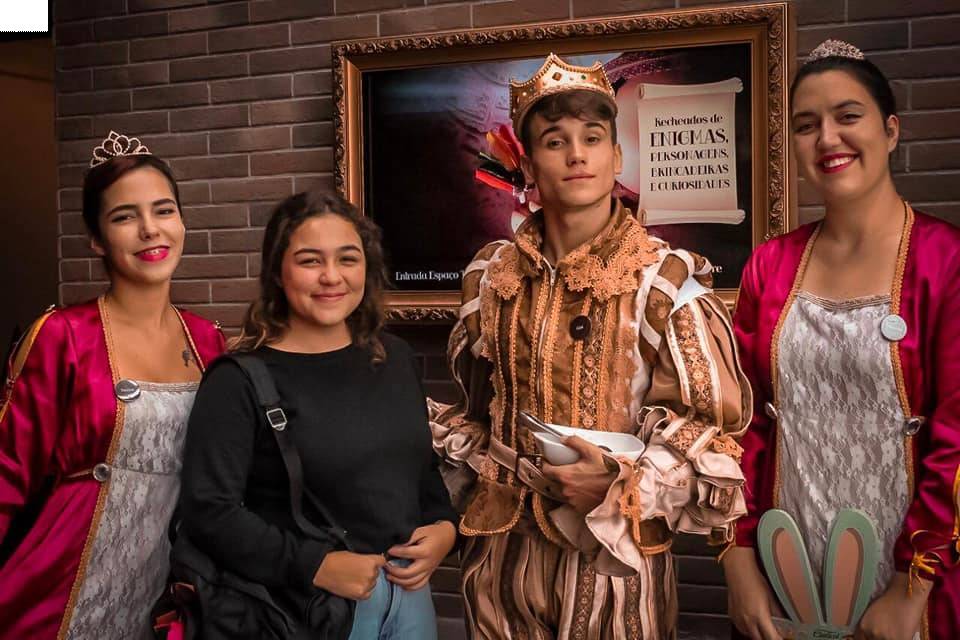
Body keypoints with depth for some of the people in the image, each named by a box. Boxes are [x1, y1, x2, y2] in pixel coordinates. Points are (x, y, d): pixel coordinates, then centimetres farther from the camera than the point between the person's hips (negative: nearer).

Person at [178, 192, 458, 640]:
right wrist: (316, 567, -22)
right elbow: (209, 512, -18)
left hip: (410, 591, 6)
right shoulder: (240, 381, -13)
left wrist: (445, 526, -3)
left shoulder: (394, 357, 6)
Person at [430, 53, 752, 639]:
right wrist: (478, 471, 9)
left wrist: (621, 485, -19)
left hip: (615, 548, -3)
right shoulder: (493, 276, 3)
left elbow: (716, 424, -10)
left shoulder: (666, 280, -10)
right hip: (505, 543, 4)